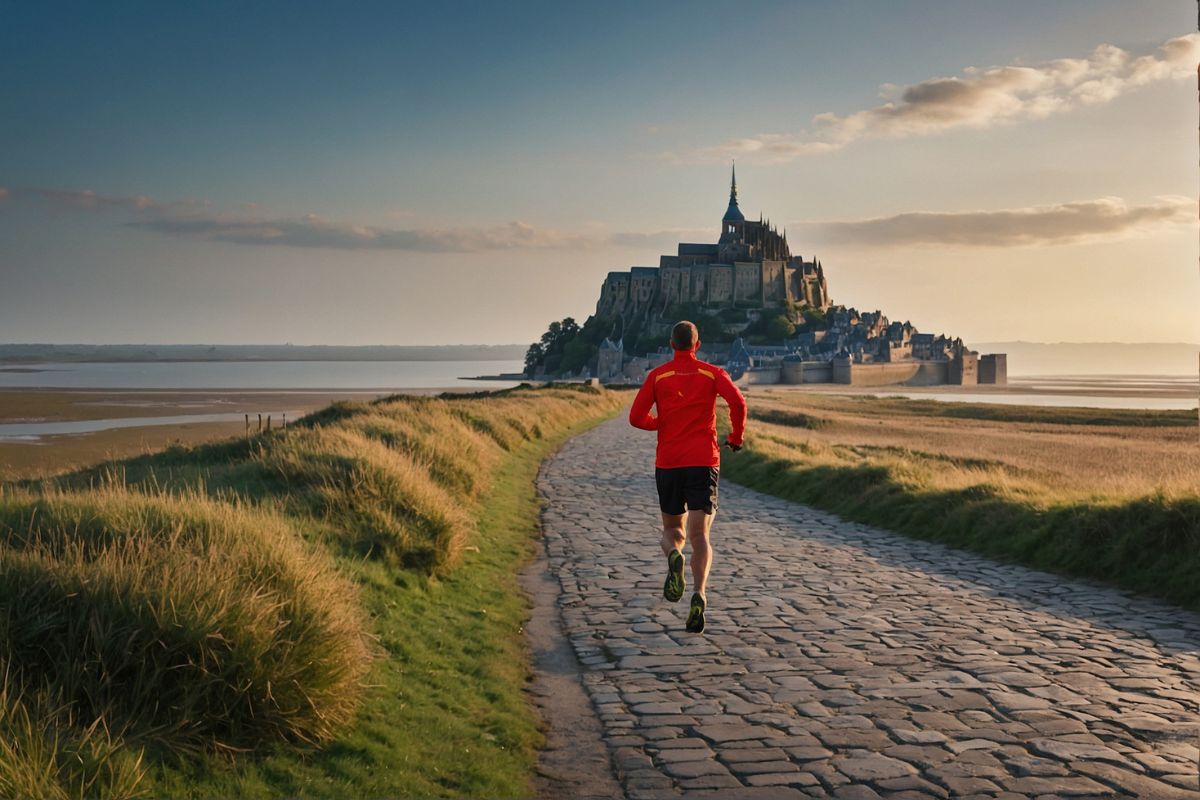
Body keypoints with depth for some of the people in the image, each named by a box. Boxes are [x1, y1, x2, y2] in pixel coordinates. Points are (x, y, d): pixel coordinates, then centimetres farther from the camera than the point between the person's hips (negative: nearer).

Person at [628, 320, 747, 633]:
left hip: (667, 463, 1)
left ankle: (674, 556, -20)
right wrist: (736, 437, 3)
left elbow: (636, 417, -1)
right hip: (704, 463, -1)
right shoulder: (712, 373, 4)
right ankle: (700, 594, -26)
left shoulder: (657, 376, 5)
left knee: (672, 530, 16)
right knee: (700, 535, -3)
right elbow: (738, 403, -12)